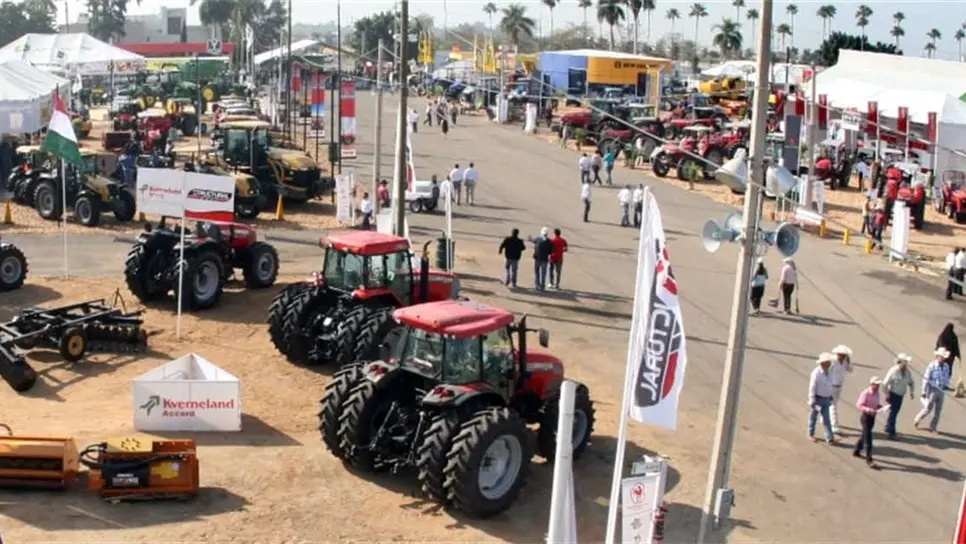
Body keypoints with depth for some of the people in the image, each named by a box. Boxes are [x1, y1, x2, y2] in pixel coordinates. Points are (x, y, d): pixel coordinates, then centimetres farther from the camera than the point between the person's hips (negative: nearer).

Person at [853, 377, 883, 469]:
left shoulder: (876, 393, 4)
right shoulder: (866, 394, -20)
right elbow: (859, 405, -22)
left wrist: (880, 406, -3)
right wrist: (869, 410, -31)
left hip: (872, 417, 8)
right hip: (866, 417, -8)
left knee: (864, 435, 22)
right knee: (868, 438, -7)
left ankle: (856, 451, 41)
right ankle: (869, 460, -3)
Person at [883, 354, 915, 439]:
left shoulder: (907, 372, 3)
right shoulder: (893, 371, -15)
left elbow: (912, 382, 19)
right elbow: (886, 383, -15)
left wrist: (911, 392, 8)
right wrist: (887, 394, -15)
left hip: (900, 395, 6)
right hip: (893, 394, -6)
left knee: (895, 413, 11)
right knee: (893, 412, -10)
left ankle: (888, 429, 24)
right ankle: (890, 431, -4)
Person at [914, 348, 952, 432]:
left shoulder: (946, 367, 2)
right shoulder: (932, 366, -16)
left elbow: (947, 377, 17)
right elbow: (926, 379, -13)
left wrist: (946, 385, -2)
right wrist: (923, 391, -12)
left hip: (941, 391, 6)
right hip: (933, 390, -6)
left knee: (938, 411, 9)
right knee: (928, 409, 0)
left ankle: (933, 427, 21)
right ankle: (916, 421, 23)